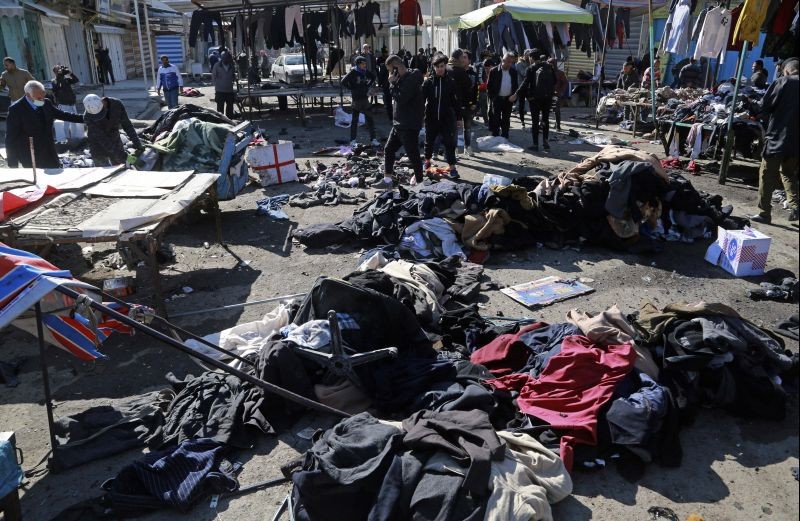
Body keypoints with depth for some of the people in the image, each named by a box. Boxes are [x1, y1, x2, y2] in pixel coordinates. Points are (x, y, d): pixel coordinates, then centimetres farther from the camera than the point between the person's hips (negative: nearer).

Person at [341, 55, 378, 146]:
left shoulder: (365, 72, 4)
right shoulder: (353, 72, -12)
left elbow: (373, 77, 22)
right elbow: (344, 82, -18)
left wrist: (368, 86, 10)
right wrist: (352, 89, -11)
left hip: (365, 98, 5)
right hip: (356, 99, -5)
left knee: (369, 118, 5)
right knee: (355, 119, 3)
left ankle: (373, 139, 11)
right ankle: (352, 140, 11)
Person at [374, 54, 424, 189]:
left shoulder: (411, 79, -18)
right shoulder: (402, 78, 11)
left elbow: (400, 99, -24)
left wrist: (393, 83, -16)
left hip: (409, 126, -10)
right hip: (398, 123, 10)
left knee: (413, 155, -1)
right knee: (388, 149, 14)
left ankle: (419, 181, 10)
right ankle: (387, 179, 22)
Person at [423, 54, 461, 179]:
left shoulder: (451, 82, -2)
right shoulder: (428, 82, -2)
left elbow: (455, 101, 2)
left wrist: (458, 115, 1)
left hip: (447, 118, -1)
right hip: (431, 118, 1)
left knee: (449, 142, -3)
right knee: (429, 141, 15)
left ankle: (452, 167, 1)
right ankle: (427, 161, 37)